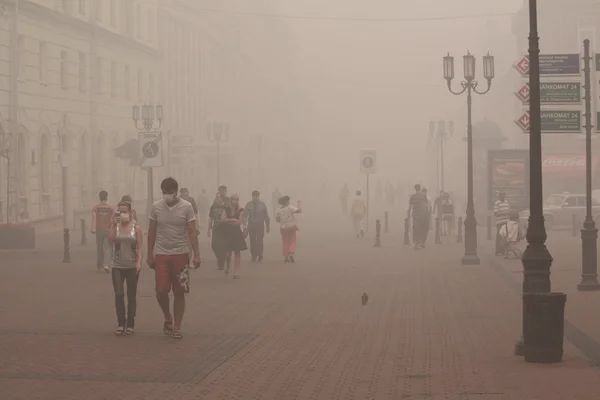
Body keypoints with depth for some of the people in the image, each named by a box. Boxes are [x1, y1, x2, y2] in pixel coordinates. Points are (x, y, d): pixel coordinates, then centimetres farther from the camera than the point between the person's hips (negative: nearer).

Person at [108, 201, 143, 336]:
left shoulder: (136, 228, 0)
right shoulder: (115, 227, 3)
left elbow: (140, 247, -2)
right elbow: (110, 241, -13)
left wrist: (139, 262, -13)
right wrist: (114, 225, -15)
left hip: (132, 266, -1)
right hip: (117, 266, 1)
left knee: (131, 296, 5)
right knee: (118, 294, -7)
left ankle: (130, 325, 12)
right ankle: (121, 324, -1)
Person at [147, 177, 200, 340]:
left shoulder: (186, 207, -5)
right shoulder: (156, 207, 1)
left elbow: (192, 232, -6)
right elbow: (152, 232, 8)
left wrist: (197, 255, -13)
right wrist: (150, 255, 6)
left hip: (181, 254, -1)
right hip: (161, 254, 1)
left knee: (179, 292, 2)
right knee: (161, 290, -7)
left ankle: (177, 327, 12)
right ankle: (167, 318, 19)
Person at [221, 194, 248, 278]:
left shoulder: (240, 210, 0)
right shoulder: (226, 210, 6)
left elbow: (239, 222, -11)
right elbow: (222, 219, -9)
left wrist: (228, 221, -6)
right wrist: (232, 220, -13)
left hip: (237, 233, -1)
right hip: (228, 233, 1)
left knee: (237, 252, -2)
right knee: (228, 253, -2)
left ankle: (236, 272, 0)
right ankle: (227, 266, 29)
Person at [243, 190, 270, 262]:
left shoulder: (263, 205, 3)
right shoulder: (248, 205, 1)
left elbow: (267, 217, 7)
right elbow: (245, 216, -1)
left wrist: (268, 226, 6)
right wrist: (245, 226, -10)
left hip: (260, 226, -1)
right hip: (251, 226, 1)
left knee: (260, 241, -7)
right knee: (253, 242, 1)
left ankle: (260, 257, 8)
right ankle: (254, 257, 10)